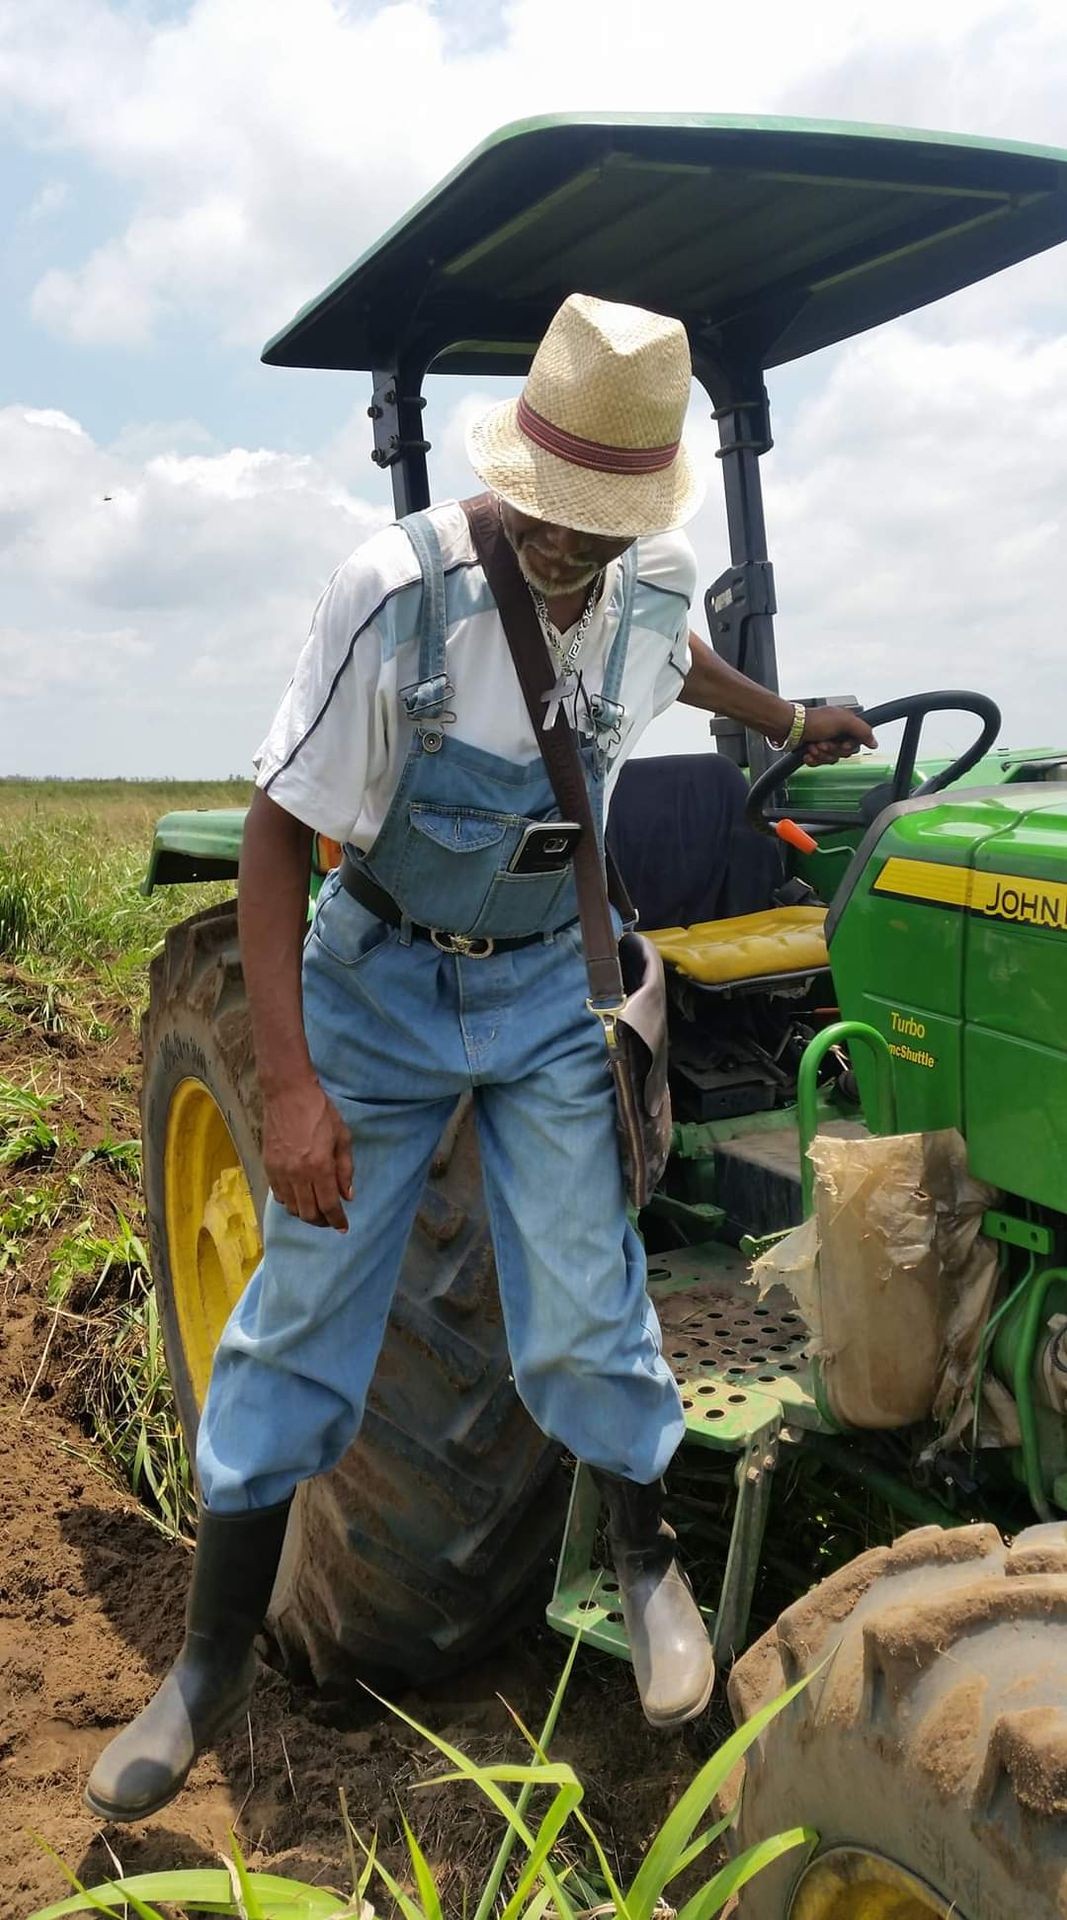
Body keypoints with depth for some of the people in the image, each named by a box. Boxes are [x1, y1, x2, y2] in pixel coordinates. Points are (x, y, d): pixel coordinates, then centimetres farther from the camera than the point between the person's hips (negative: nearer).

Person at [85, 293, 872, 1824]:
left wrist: (792, 723, 28)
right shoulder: (402, 591, -23)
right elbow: (279, 828, -20)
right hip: (382, 979, -2)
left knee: (585, 1322, -1)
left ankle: (651, 1563, 30)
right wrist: (288, 1083, -24)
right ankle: (214, 1664, 22)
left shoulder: (656, 587, -7)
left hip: (550, 986, 3)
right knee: (299, 1319, 4)